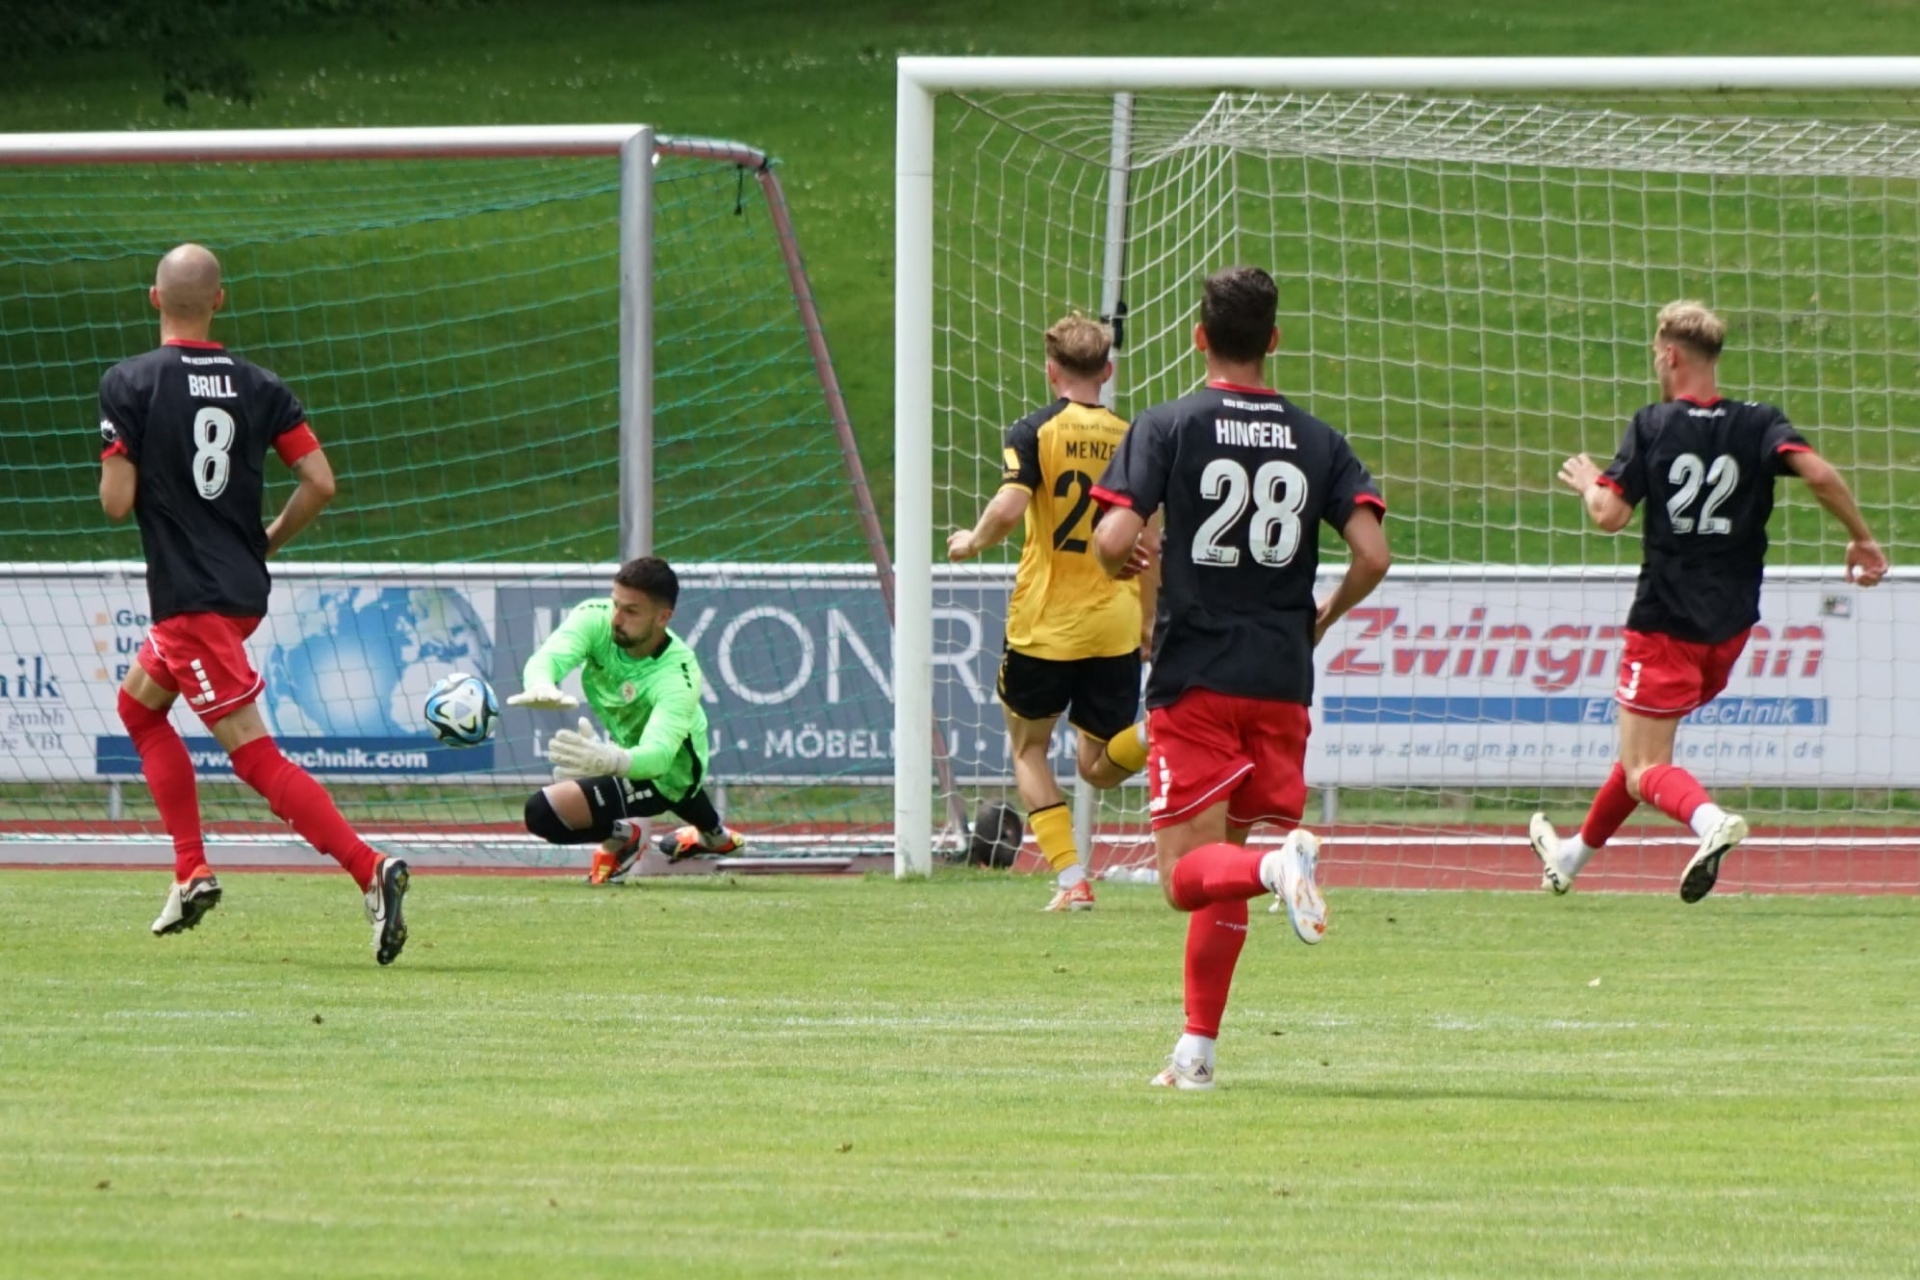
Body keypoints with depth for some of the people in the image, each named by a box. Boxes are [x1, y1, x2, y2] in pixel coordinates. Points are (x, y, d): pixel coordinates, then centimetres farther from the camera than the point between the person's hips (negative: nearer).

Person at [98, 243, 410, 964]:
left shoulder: (129, 384, -10)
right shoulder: (259, 388, 3)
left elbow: (116, 501, -14)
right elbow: (319, 483, -2)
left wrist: (119, 471, 10)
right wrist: (266, 542, 14)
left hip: (188, 598, -7)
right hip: (244, 590, 7)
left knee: (254, 756, -10)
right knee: (139, 703, 27)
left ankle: (368, 868, -26)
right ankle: (191, 870, 18)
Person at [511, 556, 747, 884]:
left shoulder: (677, 677, -39)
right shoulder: (596, 618, -25)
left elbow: (657, 755, -52)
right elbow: (548, 657, -42)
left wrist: (612, 761, -75)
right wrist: (541, 687, -68)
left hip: (661, 778, -6)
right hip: (625, 751, 6)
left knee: (543, 813, -18)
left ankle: (619, 836, 10)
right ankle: (713, 835, 64)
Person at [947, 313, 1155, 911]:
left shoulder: (1035, 431, -6)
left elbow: (1009, 506, -22)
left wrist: (971, 543, 0)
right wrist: (1149, 620, 22)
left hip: (1046, 623, -3)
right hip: (1114, 625, 3)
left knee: (1028, 748, 18)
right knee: (1100, 767, 12)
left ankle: (1070, 879, 3)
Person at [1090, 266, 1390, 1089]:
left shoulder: (1168, 427, -3)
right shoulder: (1317, 441, 5)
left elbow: (1114, 541, -14)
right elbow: (1373, 556, -4)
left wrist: (1130, 561, 9)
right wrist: (1321, 618, 14)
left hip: (1195, 676, -4)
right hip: (1282, 680, 4)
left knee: (1188, 875, -5)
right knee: (1220, 872, 16)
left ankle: (1279, 864, -37)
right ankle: (1198, 1046, 15)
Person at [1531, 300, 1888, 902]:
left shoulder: (1652, 425, -6)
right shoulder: (1757, 423, -1)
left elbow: (1611, 515, -12)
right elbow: (1819, 473, -17)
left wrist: (1587, 484, 10)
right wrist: (1862, 539, -6)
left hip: (1665, 624, -5)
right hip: (1730, 626, 5)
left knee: (1644, 772, -5)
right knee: (1643, 749, 25)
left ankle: (1709, 819, -37)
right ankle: (1574, 856, 40)